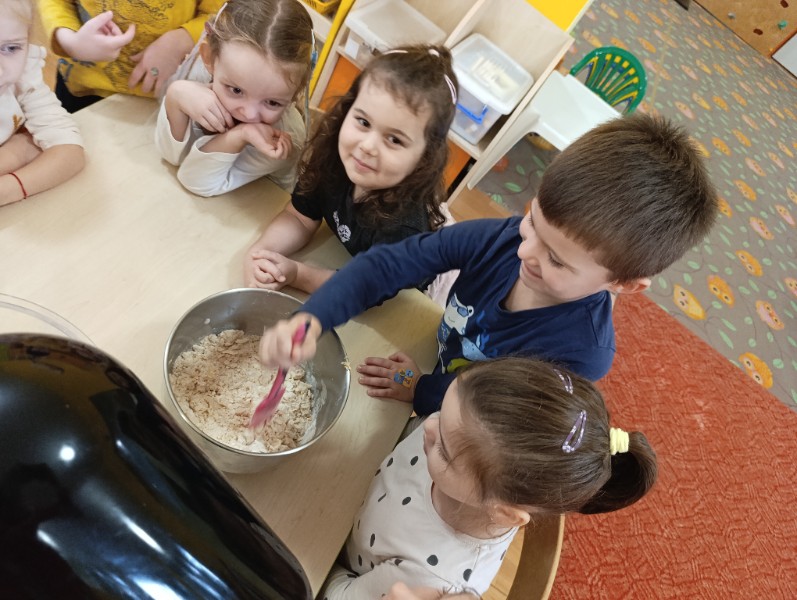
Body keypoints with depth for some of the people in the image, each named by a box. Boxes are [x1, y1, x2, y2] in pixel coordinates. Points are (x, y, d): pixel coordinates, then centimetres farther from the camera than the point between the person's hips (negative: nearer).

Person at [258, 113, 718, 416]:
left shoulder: (581, 353, -36)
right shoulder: (497, 238, -28)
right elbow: (388, 266, -26)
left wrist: (419, 390, -19)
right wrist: (313, 319, -39)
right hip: (430, 362, 4)